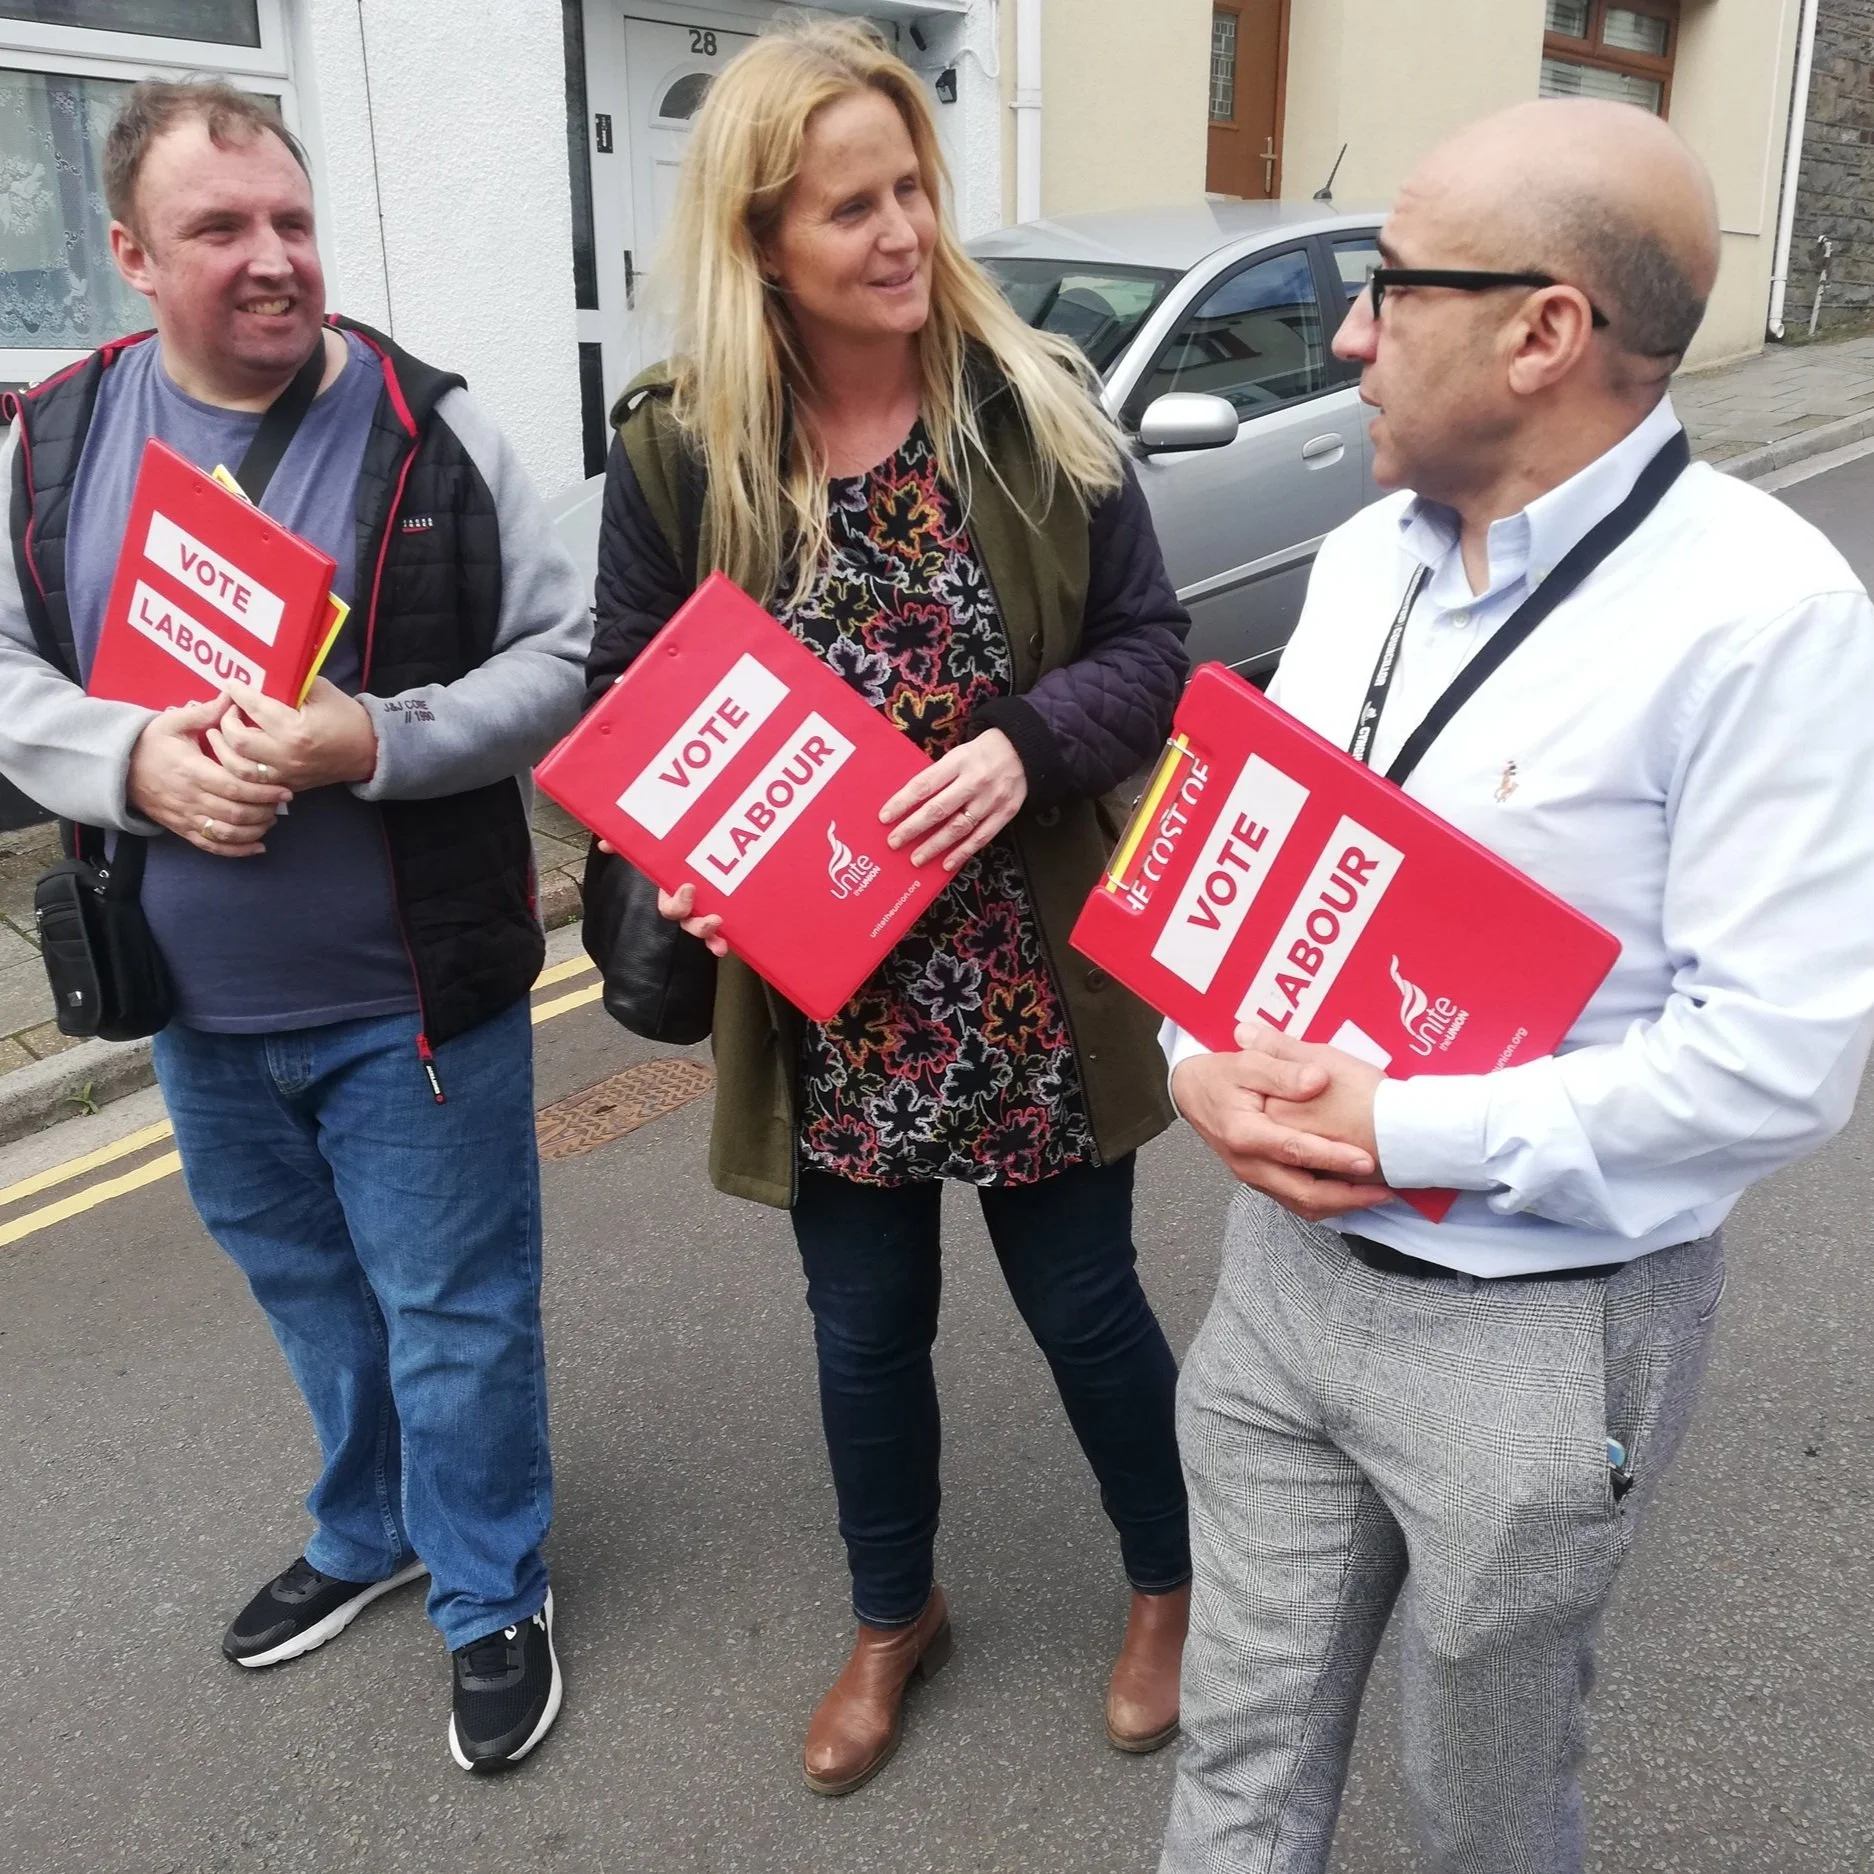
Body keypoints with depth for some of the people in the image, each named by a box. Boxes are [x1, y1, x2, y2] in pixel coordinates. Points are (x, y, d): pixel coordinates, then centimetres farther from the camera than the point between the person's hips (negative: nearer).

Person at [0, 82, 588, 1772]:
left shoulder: (429, 430, -9)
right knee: (308, 1295, 23)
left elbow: (563, 661, -9)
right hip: (195, 999, 4)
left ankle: (492, 1597, 32)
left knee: (454, 1316, 9)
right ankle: (369, 1532, 48)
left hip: (415, 997, -4)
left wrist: (376, 741, -24)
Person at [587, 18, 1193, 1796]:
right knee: (867, 1326, 18)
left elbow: (1150, 644, -3)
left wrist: (1024, 746, -23)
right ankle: (894, 1616, 45)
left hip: (1030, 970, 0)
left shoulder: (1032, 406, -6)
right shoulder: (677, 448, -7)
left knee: (1082, 1299, 15)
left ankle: (1164, 1584, 44)